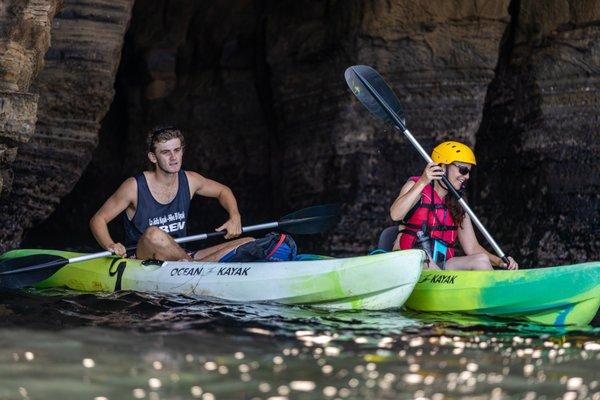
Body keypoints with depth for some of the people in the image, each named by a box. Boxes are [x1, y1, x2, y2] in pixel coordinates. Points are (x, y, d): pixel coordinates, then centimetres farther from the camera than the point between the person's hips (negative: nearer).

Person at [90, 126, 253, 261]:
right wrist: (110, 246, -26)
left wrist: (235, 217, 3)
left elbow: (223, 191, 23)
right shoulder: (134, 187, -10)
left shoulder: (189, 180, 4)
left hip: (180, 256, 5)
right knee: (154, 234, -40)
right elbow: (98, 220, -5)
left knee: (249, 243, -9)